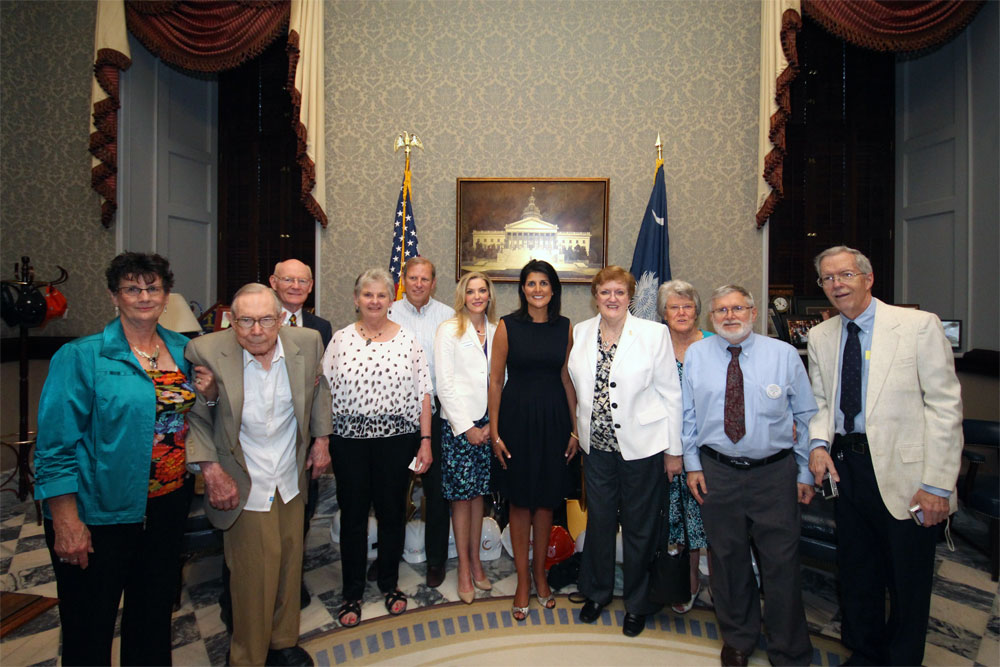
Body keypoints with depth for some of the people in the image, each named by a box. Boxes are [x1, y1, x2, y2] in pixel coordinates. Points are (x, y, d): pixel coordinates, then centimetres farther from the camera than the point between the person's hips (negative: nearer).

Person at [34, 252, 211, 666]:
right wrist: (66, 522, -15)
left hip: (168, 503, 5)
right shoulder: (82, 356, -10)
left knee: (154, 613, 22)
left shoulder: (184, 351, 4)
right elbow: (56, 444, -12)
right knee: (89, 630, 12)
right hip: (101, 514, -4)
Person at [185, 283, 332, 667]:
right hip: (244, 486, -3)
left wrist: (321, 438, 8)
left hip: (291, 478, 4)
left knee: (289, 563, 18)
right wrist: (211, 471, -13)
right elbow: (194, 416, -7)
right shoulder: (205, 352, -18)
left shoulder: (307, 342, -10)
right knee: (255, 575, 5)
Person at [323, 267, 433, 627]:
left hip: (396, 439, 0)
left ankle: (389, 583, 33)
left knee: (392, 512, 12)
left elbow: (423, 393, 0)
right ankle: (352, 592, 28)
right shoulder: (340, 340, 3)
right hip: (349, 440, 1)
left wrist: (425, 441, -3)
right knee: (353, 514, 10)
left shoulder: (408, 339, 1)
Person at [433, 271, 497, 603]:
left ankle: (476, 561, 25)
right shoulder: (449, 330, -2)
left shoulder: (497, 331, 8)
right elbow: (444, 384, -6)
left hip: (487, 423, 4)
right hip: (457, 423, -3)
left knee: (478, 492, 12)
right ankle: (464, 568, 16)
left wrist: (492, 423, -1)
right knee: (461, 495, 3)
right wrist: (466, 427, -9)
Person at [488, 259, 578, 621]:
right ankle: (523, 580, 24)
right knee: (521, 501, 7)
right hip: (517, 416, -2)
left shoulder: (564, 327, 4)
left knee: (546, 500, 13)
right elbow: (495, 381, -3)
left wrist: (575, 429, 4)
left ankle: (540, 573, 32)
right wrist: (494, 432, -6)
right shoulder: (507, 326, -3)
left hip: (554, 418, 2)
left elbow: (568, 379, 7)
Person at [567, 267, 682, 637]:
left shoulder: (654, 334, -8)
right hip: (597, 444, 3)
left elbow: (671, 393, -5)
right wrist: (579, 432, 9)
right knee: (599, 520, 16)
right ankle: (597, 592, 39)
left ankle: (637, 603, 34)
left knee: (639, 526, 11)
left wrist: (674, 449, -5)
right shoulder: (581, 333, 2)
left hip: (642, 446, -3)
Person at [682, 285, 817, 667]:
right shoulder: (696, 355, 2)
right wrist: (692, 464, 2)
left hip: (775, 473, -1)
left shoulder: (784, 354, -1)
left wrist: (806, 472, 2)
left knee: (781, 563, 7)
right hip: (717, 472, 1)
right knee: (727, 560, 14)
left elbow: (806, 416, 3)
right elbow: (688, 415, 6)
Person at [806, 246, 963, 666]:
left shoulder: (919, 325, -7)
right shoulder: (820, 336, 6)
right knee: (857, 572, 18)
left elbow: (945, 406, -10)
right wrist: (819, 442, -8)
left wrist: (938, 483, -14)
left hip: (903, 473, -4)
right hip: (846, 467, 4)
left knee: (909, 580, 11)